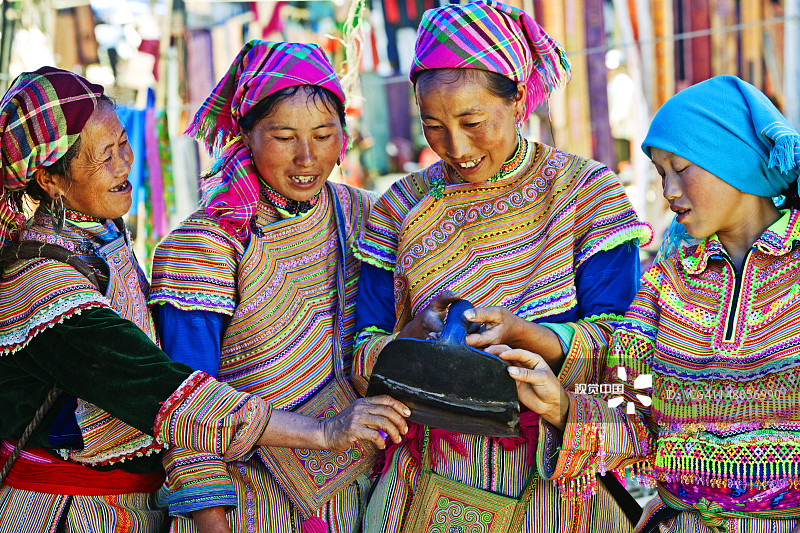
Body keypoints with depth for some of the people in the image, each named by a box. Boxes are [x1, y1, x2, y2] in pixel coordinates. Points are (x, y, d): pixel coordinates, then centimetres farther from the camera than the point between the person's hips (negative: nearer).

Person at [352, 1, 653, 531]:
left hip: (557, 483, -2)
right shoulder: (402, 209, 2)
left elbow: (616, 350, -10)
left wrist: (519, 331, -28)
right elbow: (364, 363, -1)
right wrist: (418, 332, -22)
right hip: (430, 482, 2)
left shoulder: (585, 191, -3)